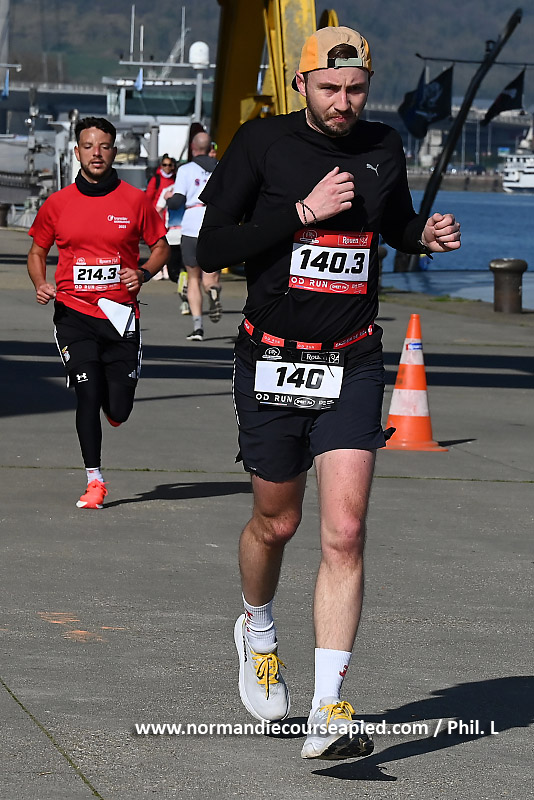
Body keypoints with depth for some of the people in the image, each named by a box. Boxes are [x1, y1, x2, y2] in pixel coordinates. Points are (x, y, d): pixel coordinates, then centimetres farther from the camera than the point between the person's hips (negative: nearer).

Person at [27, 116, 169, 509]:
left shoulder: (135, 200, 1)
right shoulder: (57, 204, 3)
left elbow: (161, 246, 10)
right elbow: (38, 251, 15)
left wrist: (144, 273, -10)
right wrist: (41, 284, -4)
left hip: (121, 313, 0)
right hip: (74, 313, 0)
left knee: (118, 411, 0)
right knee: (88, 392, -13)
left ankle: (111, 399, 40)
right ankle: (94, 481, -2)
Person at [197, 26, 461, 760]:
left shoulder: (384, 148, 4)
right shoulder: (263, 143, -7)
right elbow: (211, 247, -12)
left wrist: (428, 235, 2)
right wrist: (303, 211, -19)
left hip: (353, 365, 1)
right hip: (271, 362, -1)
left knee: (345, 532, -11)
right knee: (276, 522, 13)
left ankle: (329, 711, -13)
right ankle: (258, 632, 45)